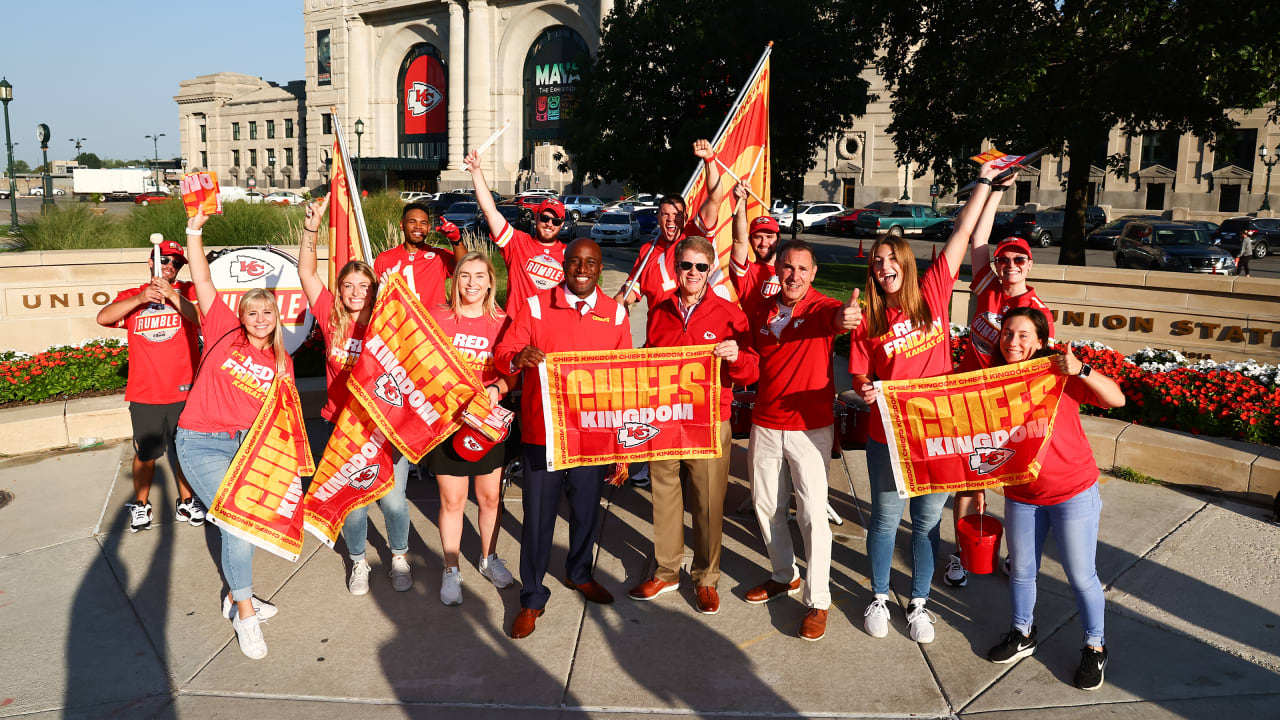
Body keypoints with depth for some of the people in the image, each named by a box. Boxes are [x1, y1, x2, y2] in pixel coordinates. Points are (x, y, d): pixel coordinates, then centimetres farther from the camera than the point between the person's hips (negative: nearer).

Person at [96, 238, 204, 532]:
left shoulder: (187, 291, 2)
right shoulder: (131, 296, 7)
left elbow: (202, 318, -17)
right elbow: (103, 318, -12)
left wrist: (172, 296, -31)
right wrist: (140, 298, -25)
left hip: (183, 391, -1)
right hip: (144, 394, 1)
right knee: (145, 453, 11)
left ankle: (186, 503, 27)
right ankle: (141, 506, 29)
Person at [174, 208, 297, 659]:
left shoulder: (281, 362, 6)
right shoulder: (225, 333, -3)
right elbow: (203, 283, -9)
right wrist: (194, 231, -14)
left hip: (250, 444, 5)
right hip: (203, 444, -4)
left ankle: (236, 595, 33)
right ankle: (245, 614, 2)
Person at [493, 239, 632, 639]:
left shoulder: (615, 314, 3)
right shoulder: (536, 308, -3)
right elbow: (501, 355, -5)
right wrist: (518, 358, -30)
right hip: (542, 430, -2)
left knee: (587, 508, 17)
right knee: (538, 514, 3)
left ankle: (579, 573, 43)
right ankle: (532, 598, 19)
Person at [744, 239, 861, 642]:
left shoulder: (823, 308, -12)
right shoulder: (759, 312, 4)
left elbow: (838, 317, -39)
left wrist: (848, 318, -60)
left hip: (810, 426, -5)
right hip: (764, 424, 5)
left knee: (812, 512, -4)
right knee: (765, 504, 16)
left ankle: (818, 600, 11)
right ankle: (784, 576, 38)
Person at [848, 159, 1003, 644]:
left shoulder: (933, 294, -2)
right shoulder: (868, 319, -2)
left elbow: (963, 234, -2)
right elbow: (860, 375, 4)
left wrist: (984, 182, -1)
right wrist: (864, 390, -18)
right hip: (887, 434, -1)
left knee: (928, 520, 12)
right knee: (886, 517, 12)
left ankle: (919, 602, 30)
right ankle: (879, 598, 32)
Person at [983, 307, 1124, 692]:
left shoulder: (1059, 372, -13)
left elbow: (1116, 399, -23)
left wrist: (1081, 370, -37)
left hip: (1073, 492, -4)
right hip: (1020, 494, 4)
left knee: (1080, 574, 6)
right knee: (1021, 569, 17)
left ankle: (1095, 646, 27)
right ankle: (1022, 634, 38)